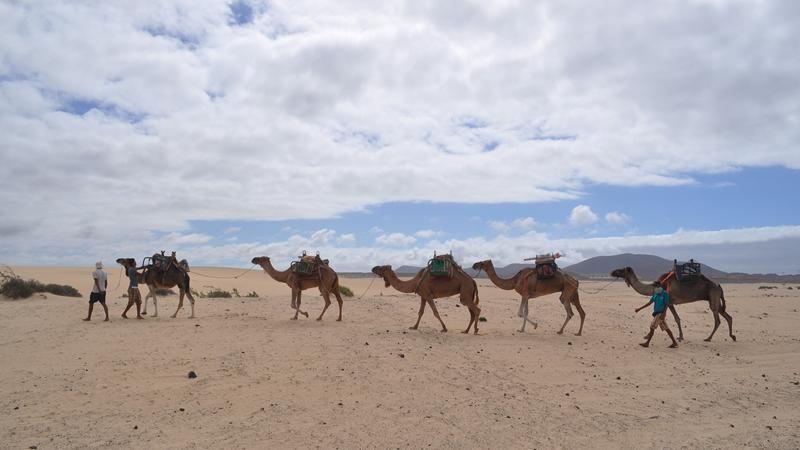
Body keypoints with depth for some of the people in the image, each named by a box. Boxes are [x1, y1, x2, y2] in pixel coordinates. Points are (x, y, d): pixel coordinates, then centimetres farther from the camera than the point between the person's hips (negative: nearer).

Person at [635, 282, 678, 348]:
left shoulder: (665, 294, -9)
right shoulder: (655, 294, 12)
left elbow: (666, 304, -12)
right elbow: (650, 302, 17)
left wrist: (663, 314, -22)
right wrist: (640, 309, 15)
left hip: (661, 313, -8)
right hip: (656, 313, 8)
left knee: (652, 327, -9)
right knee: (666, 328, 9)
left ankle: (647, 343, -2)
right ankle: (674, 343, 15)